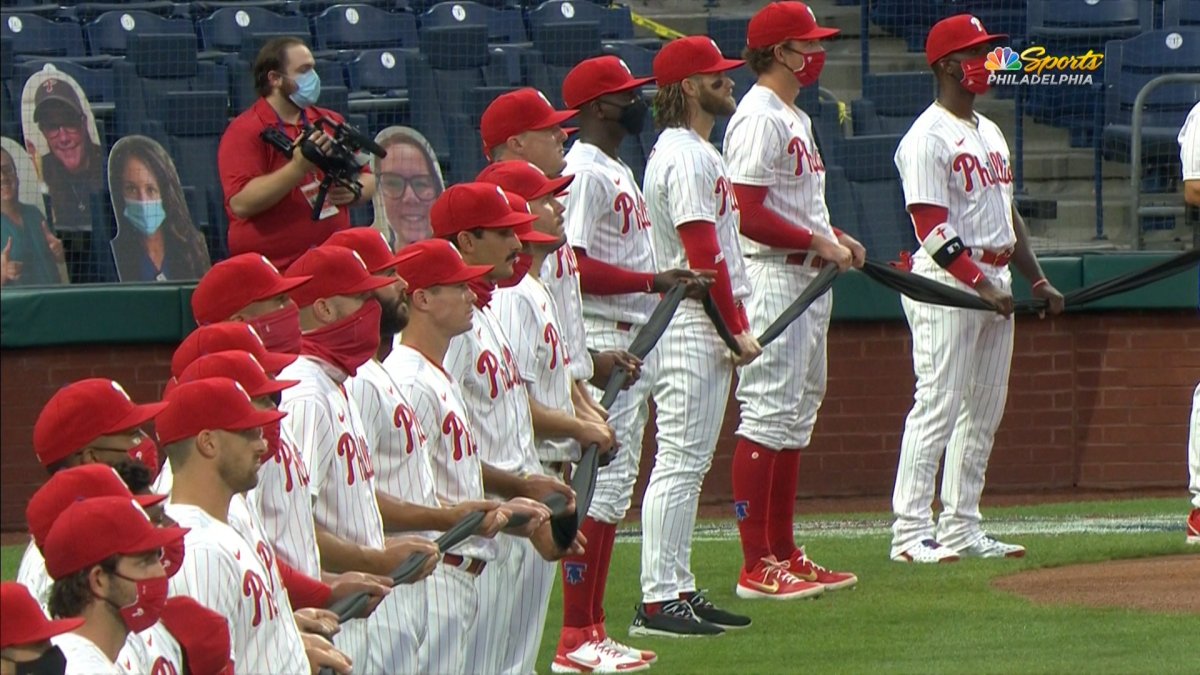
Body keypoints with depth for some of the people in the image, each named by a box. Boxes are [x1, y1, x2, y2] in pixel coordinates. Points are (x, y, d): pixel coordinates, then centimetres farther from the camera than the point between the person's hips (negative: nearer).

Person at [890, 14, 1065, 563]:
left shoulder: (989, 133, 18)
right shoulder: (927, 138, -11)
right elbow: (933, 229, -18)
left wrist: (1037, 279, 15)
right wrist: (980, 284, -23)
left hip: (994, 281, 9)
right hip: (946, 286, -9)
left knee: (984, 412, 8)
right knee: (938, 407, -12)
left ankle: (961, 530, 12)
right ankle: (911, 532, -12)